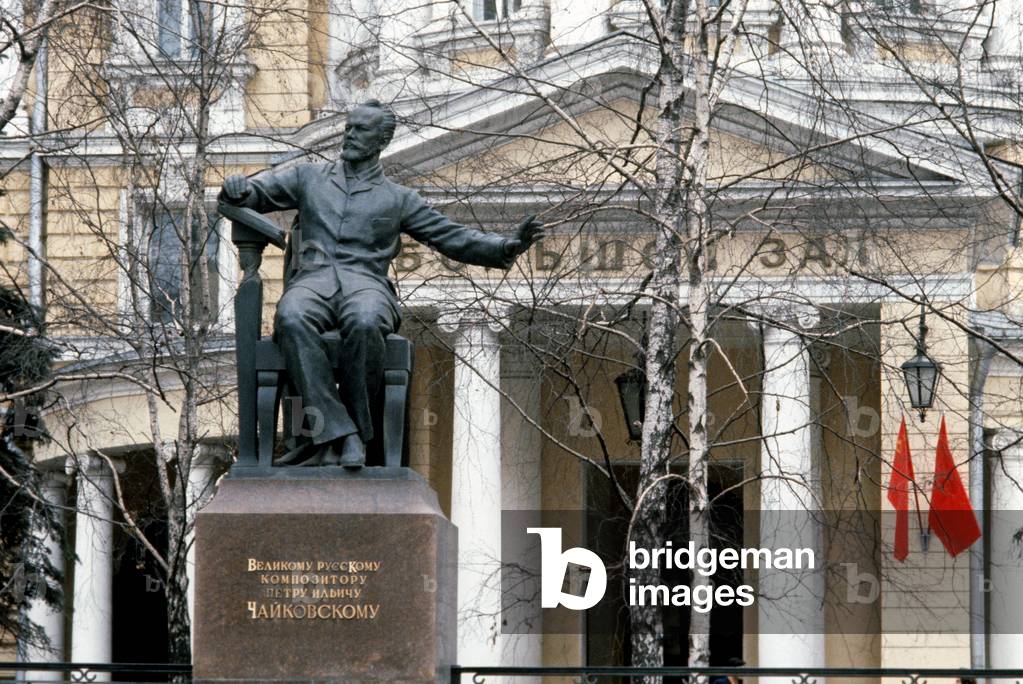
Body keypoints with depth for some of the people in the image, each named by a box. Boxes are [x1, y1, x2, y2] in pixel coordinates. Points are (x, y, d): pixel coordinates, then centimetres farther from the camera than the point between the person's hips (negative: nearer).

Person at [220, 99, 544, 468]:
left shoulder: (398, 199, 22)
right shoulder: (308, 177, 26)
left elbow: (455, 239, 18)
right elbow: (258, 192, 21)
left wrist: (508, 247, 2)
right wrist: (238, 189, -5)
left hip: (365, 283, -1)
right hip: (312, 281, 1)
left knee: (363, 324, -39)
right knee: (292, 320, -37)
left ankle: (341, 438, -27)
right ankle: (339, 435, -40)